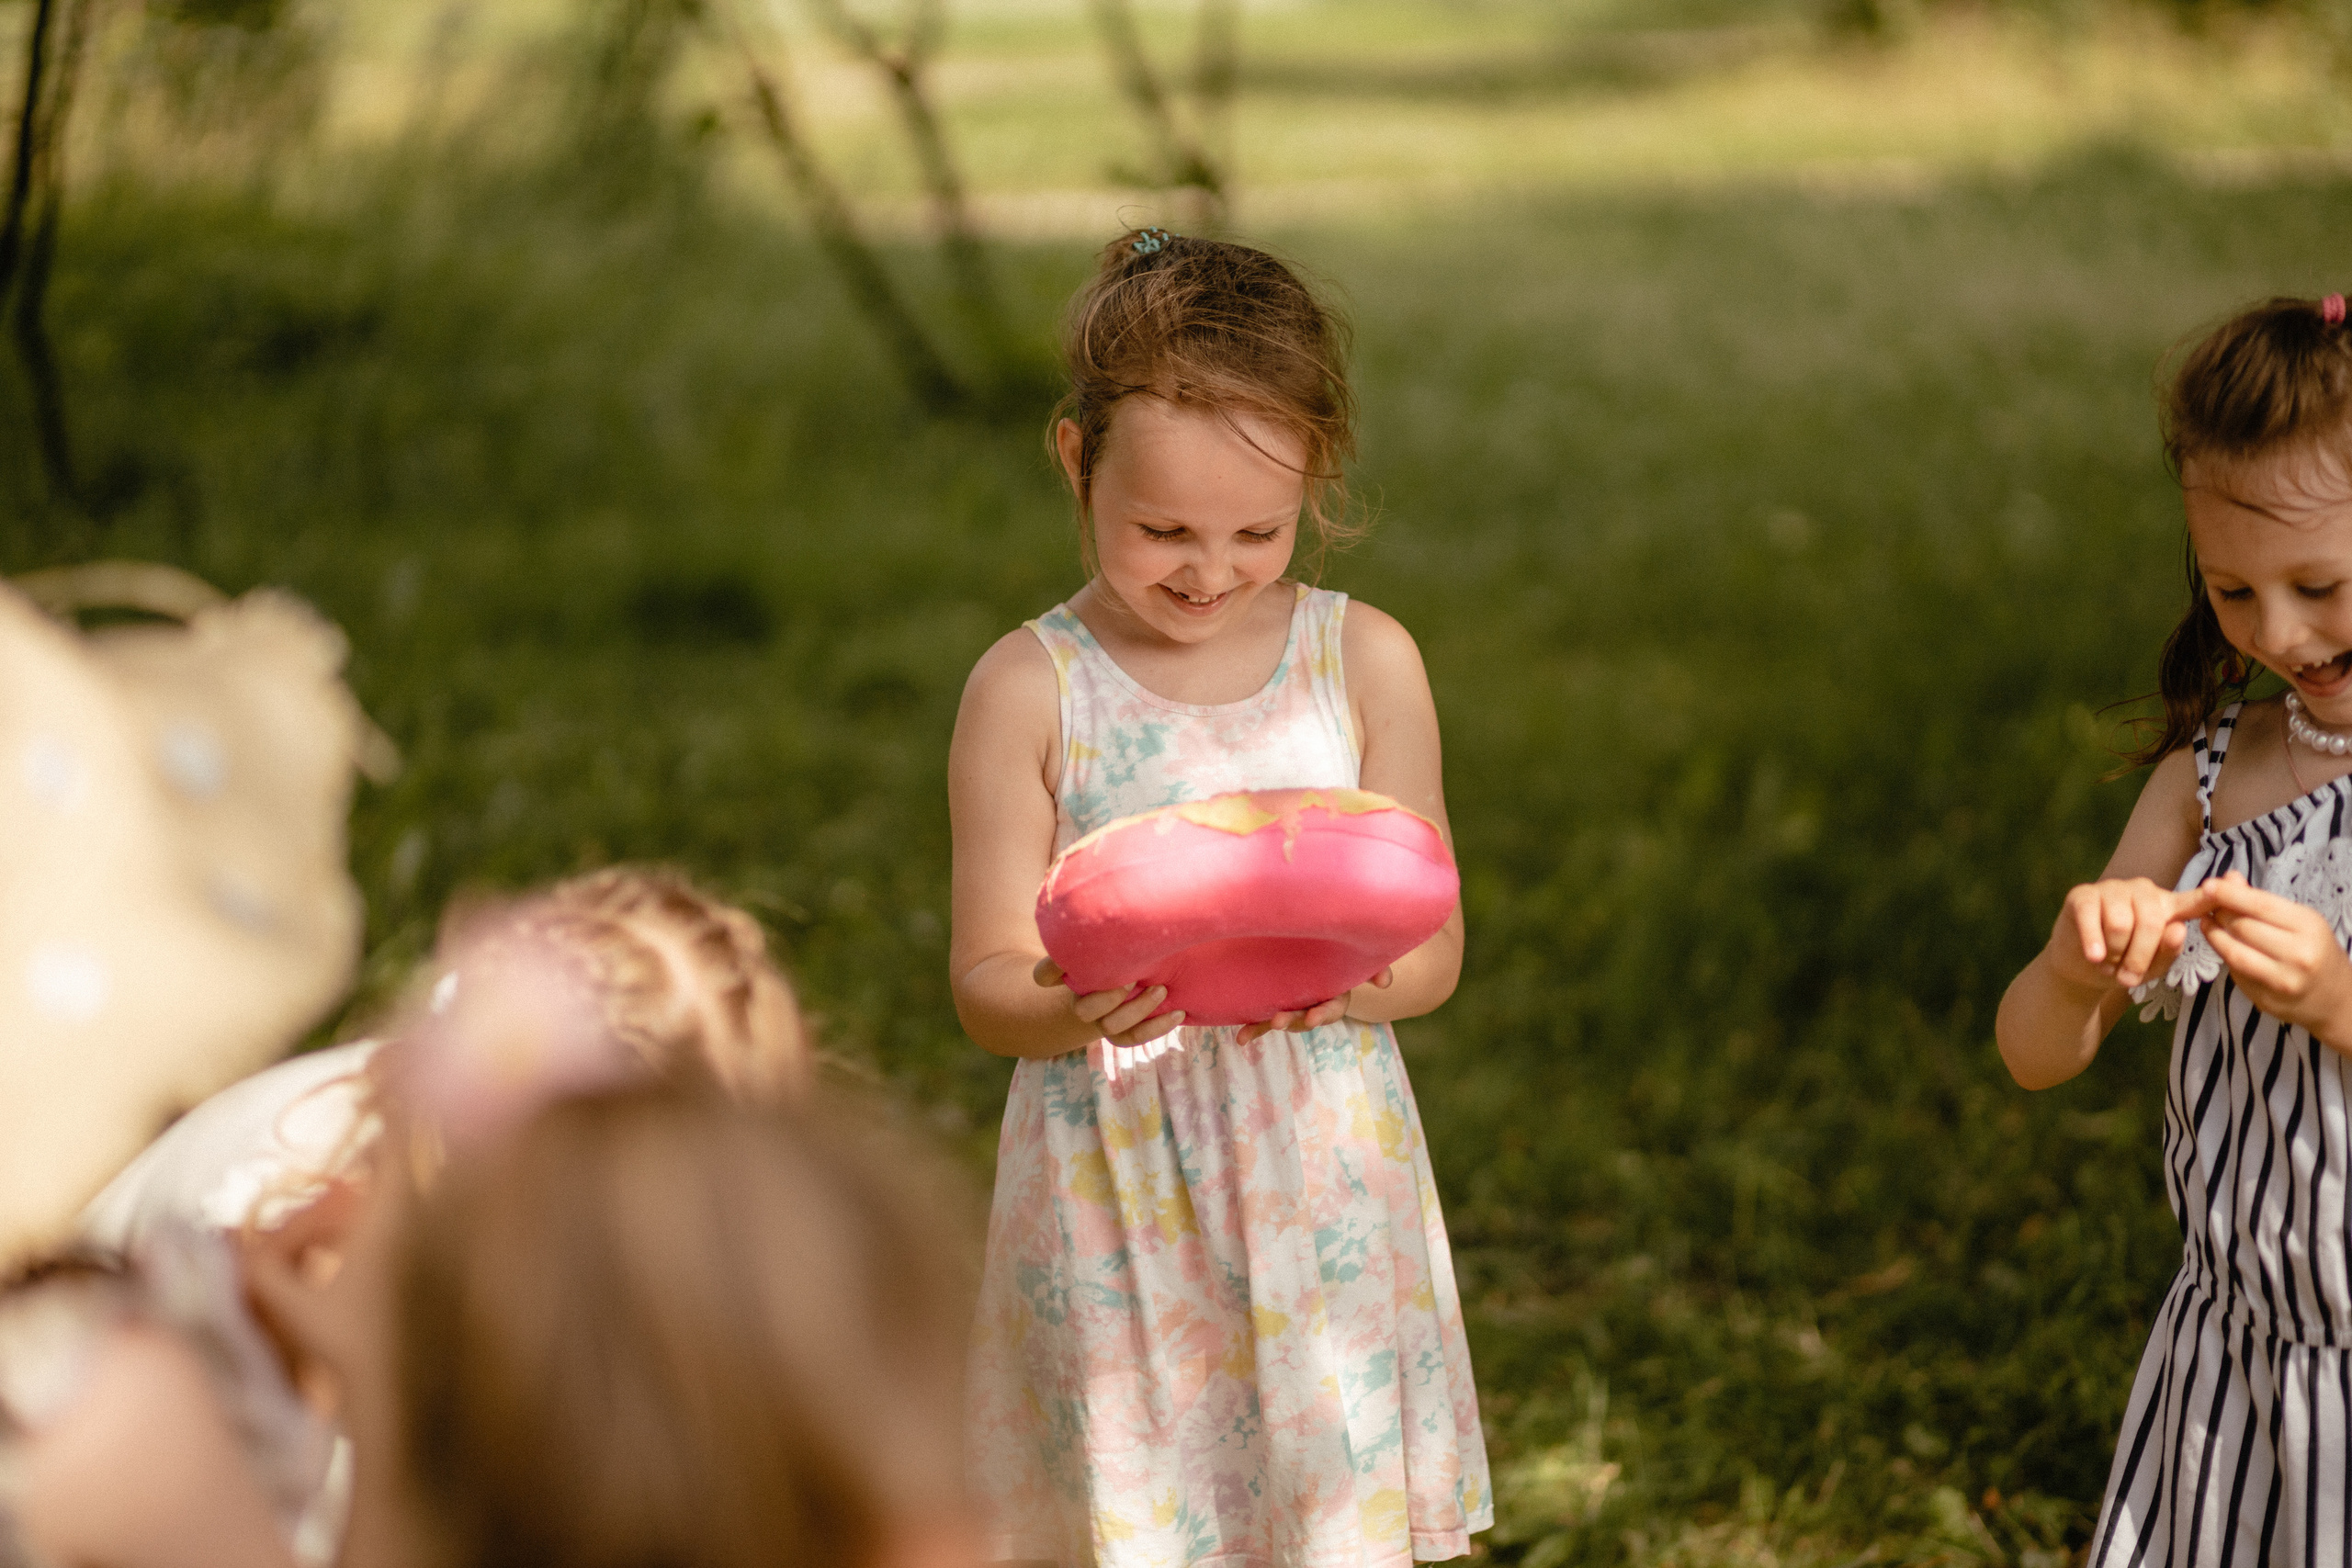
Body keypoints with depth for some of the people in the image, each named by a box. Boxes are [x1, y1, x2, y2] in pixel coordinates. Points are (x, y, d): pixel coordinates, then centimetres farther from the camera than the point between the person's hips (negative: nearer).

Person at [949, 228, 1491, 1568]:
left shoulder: (1364, 663, 0)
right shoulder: (1029, 691, -5)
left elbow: (1434, 947, 0)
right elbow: (987, 979, -5)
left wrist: (1343, 981, -22)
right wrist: (1072, 1011, -27)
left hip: (1323, 1181, 1)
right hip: (1113, 1192, -1)